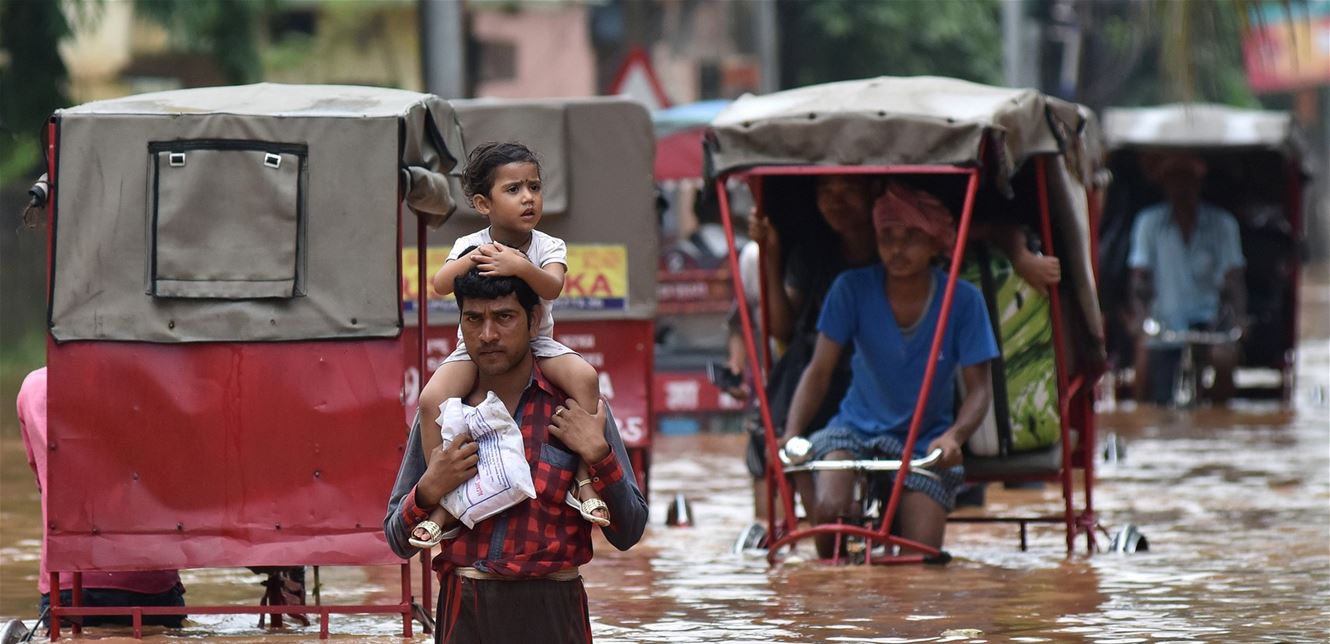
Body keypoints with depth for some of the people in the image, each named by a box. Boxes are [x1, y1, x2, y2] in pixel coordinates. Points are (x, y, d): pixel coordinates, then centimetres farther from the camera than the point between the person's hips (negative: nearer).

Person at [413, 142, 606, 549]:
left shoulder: (548, 247, -7)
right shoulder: (470, 245, -6)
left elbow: (552, 287, -27)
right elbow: (441, 285, -20)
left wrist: (519, 266, -44)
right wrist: (470, 260, -36)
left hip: (536, 344, 0)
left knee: (584, 377, -29)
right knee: (432, 399, -28)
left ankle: (584, 480, -20)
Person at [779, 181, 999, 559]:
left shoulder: (963, 301, -9)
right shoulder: (853, 290, -8)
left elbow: (979, 387, -8)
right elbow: (819, 371, -8)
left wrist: (955, 436, -30)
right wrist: (791, 435, -25)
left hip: (926, 443, 0)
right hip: (855, 430, 0)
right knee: (828, 510, -31)